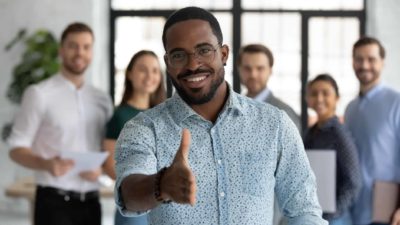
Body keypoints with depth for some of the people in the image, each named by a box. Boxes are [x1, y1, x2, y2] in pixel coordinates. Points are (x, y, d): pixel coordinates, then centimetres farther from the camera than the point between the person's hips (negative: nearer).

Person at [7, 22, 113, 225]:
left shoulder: (102, 100, 13)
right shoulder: (40, 94, -4)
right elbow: (17, 149, -6)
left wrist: (101, 168, -6)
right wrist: (46, 164, -27)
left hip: (89, 203, 6)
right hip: (54, 202, -6)